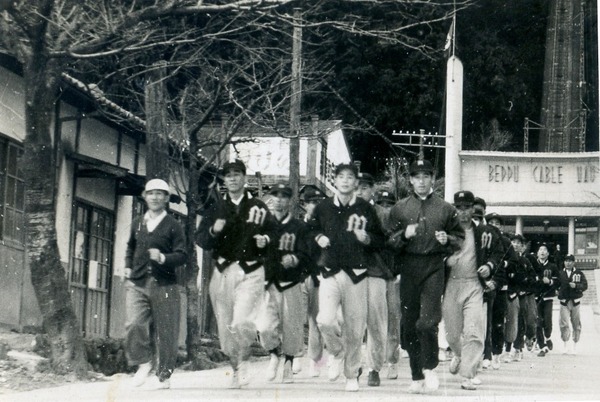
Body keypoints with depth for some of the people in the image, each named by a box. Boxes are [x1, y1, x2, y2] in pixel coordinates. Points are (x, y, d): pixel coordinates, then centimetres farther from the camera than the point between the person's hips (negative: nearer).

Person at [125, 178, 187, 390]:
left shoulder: (173, 226, 1)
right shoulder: (137, 224, 14)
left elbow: (182, 255, -5)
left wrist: (163, 258, -21)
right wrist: (128, 267, 17)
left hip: (164, 285, -3)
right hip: (138, 283, 3)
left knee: (165, 331, 1)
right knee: (134, 325, -13)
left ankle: (163, 376, 12)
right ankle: (144, 363, 8)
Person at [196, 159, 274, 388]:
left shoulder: (258, 208, 6)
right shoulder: (216, 209, 12)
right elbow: (200, 240, 5)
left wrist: (265, 240, -11)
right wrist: (213, 231, -15)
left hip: (251, 272, -3)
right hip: (222, 272, 3)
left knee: (241, 322, -21)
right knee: (225, 328, 7)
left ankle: (243, 362, 2)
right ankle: (236, 369, 25)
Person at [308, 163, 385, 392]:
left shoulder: (365, 209, 4)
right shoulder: (323, 208, 8)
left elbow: (380, 240, 8)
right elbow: (311, 229, 23)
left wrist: (365, 237, -12)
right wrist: (318, 238, 2)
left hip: (356, 274, 0)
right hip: (330, 272, 0)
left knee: (355, 326, 2)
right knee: (325, 320, -18)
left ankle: (352, 375, 19)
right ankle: (337, 353, 13)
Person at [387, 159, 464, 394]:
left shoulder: (445, 209, 10)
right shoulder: (400, 208, 12)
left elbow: (459, 237, 16)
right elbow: (389, 241, 10)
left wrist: (447, 240, -5)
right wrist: (404, 235, -9)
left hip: (434, 267, -2)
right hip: (408, 268, 2)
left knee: (428, 321, -17)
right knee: (409, 324, 3)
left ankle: (429, 368, 5)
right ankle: (417, 378, 13)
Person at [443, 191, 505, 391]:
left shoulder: (485, 233, 2)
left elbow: (499, 252, 15)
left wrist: (489, 266, -3)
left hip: (474, 286, -1)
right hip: (451, 285, 1)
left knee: (473, 332, -11)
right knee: (452, 333, 11)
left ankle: (468, 375, -7)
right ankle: (459, 355, 44)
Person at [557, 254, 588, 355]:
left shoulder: (579, 273, 5)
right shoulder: (560, 274, 8)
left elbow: (585, 285, -1)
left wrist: (576, 286, -17)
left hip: (575, 302, 0)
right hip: (564, 302, 0)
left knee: (576, 324, 5)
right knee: (564, 324, -11)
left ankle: (574, 345, 17)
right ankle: (566, 345, -6)